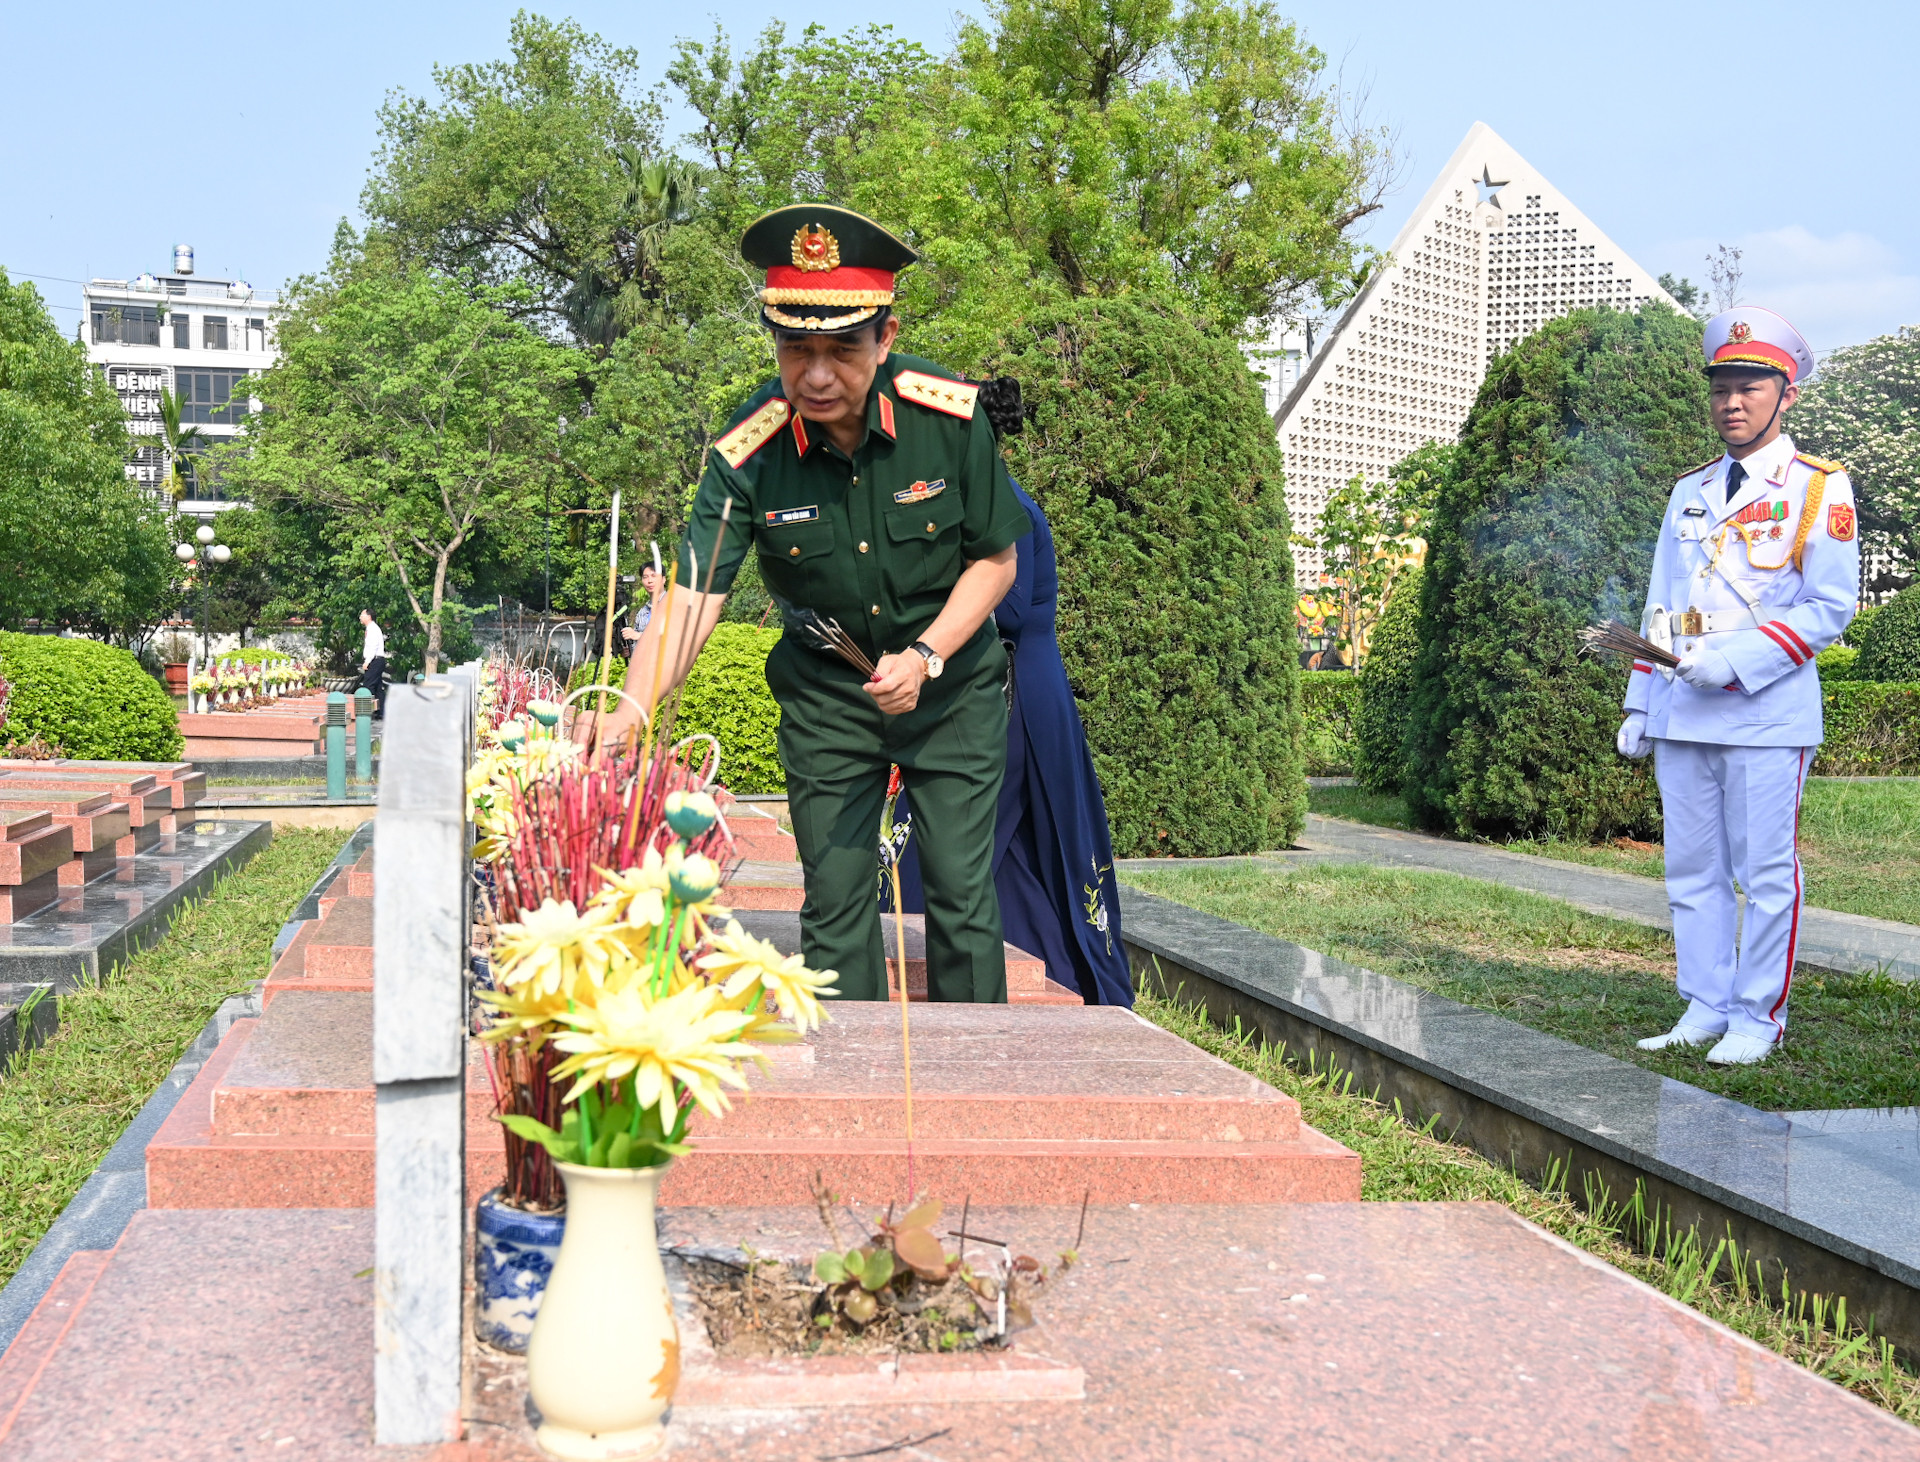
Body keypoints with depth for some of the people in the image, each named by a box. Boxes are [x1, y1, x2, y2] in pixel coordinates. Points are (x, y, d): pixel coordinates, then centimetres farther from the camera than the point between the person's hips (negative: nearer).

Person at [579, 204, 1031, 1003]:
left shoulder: (950, 414, -19)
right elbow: (693, 596, -27)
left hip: (952, 686, 0)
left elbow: (995, 557, -6)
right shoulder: (748, 455, -21)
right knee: (834, 900, 2)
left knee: (962, 894, 0)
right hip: (825, 693, 0)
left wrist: (926, 655, -19)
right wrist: (631, 709, -44)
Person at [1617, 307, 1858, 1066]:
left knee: (1765, 873, 0)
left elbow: (1831, 605, -8)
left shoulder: (1819, 488, -1)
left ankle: (1758, 1018, 8)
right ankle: (1704, 1010, 17)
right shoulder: (1689, 492, 16)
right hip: (1682, 717, 6)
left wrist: (1737, 658, -17)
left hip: (1768, 716, -5)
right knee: (1692, 872, 8)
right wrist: (1639, 704, 13)